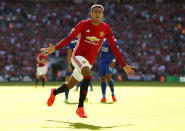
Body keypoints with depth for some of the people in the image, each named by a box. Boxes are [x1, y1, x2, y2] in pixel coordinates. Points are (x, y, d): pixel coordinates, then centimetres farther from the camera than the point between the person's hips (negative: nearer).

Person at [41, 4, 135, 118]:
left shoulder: (106, 28, -1)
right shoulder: (83, 24, -8)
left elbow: (114, 48, 3)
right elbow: (69, 38, -4)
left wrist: (124, 66, 1)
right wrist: (54, 48, -18)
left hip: (89, 62, 4)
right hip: (78, 55, -4)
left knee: (70, 85, 13)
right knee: (88, 76, -33)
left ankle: (54, 92, 46)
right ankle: (80, 107, -26)